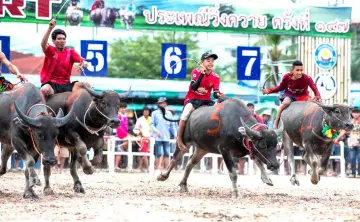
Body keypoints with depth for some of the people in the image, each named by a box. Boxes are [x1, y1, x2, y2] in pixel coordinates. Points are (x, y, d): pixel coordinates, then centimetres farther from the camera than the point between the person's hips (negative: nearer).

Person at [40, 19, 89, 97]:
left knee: (86, 85, -17)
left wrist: (83, 63, -28)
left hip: (65, 85, 3)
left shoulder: (70, 52, 11)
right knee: (45, 90, -38)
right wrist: (50, 29, -31)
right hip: (51, 84, -3)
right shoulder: (50, 50, 3)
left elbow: (81, 60, -1)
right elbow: (43, 44, -19)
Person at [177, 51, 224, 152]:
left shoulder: (215, 77, 0)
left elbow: (215, 93, -8)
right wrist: (202, 74, -29)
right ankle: (179, 138, -27)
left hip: (206, 100, 4)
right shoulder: (196, 72, -7)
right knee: (187, 112, -34)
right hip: (192, 99, -4)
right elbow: (194, 87, -22)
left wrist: (218, 95, -33)